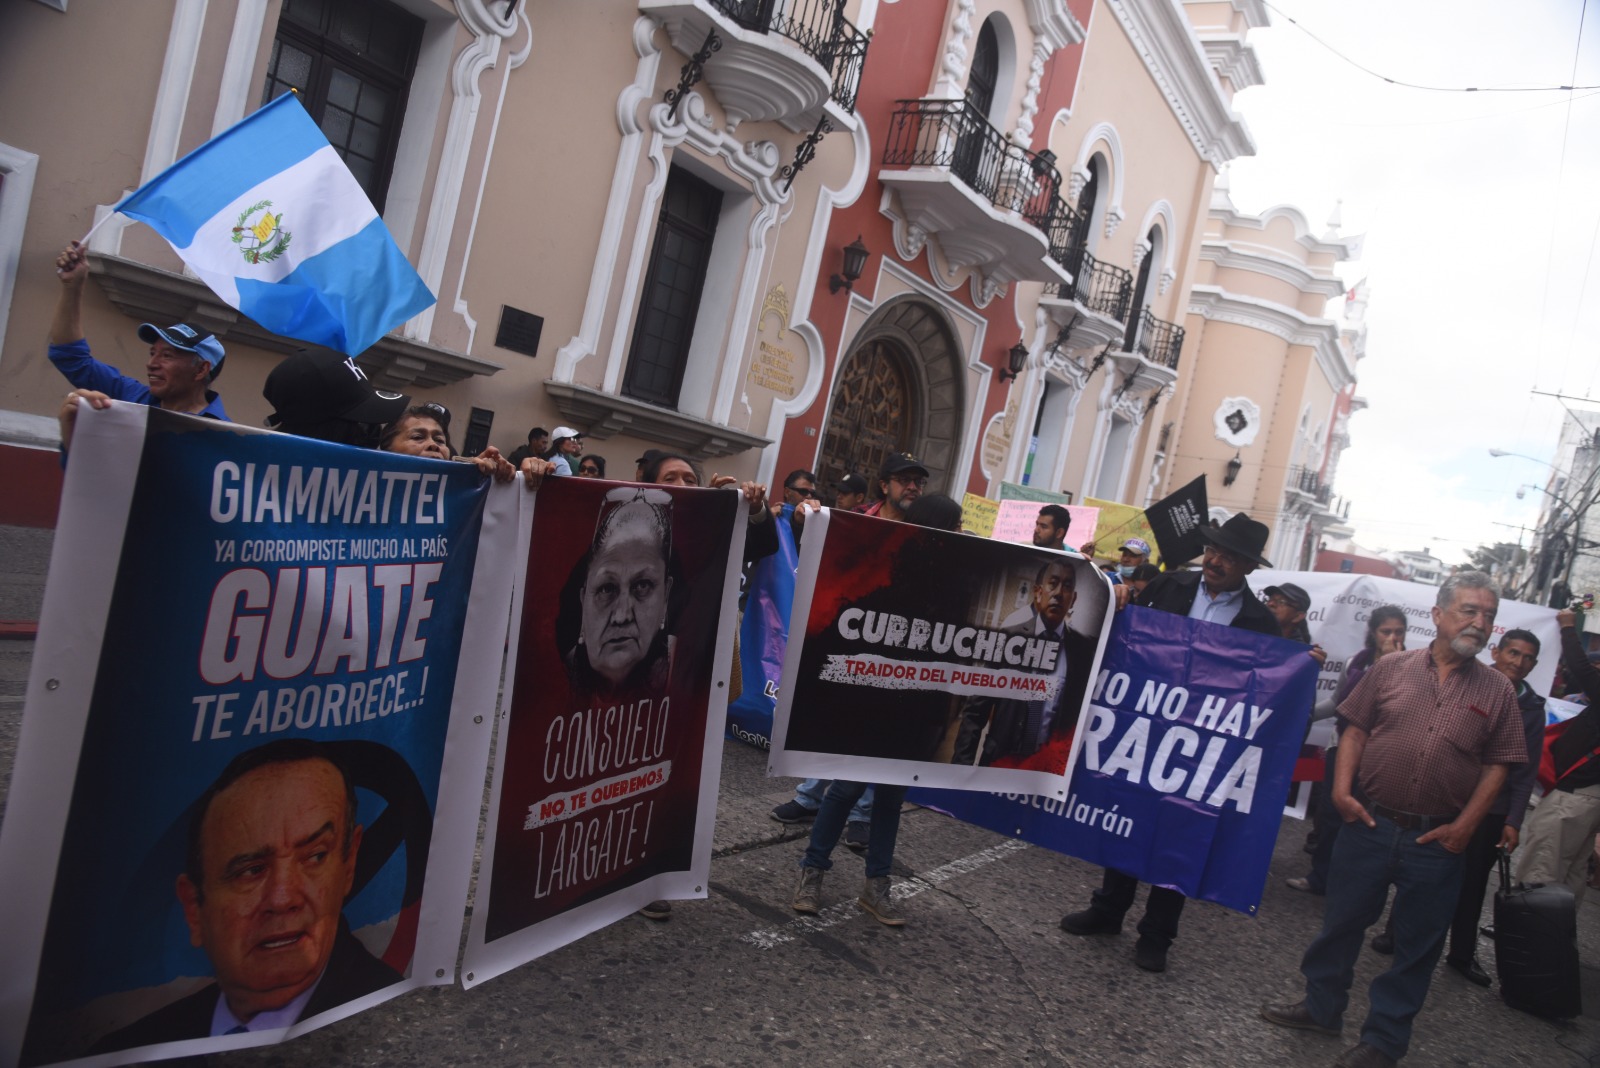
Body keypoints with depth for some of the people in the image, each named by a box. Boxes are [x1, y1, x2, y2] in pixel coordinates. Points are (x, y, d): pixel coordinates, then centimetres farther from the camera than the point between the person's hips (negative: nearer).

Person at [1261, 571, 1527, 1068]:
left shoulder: (1497, 690, 1)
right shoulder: (1392, 668, 0)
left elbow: (1497, 765, 2)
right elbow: (1356, 730, 4)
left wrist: (1464, 826, -6)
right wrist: (1342, 789, -6)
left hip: (1436, 840, 0)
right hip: (1370, 823, 0)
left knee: (1417, 943, 10)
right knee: (1342, 920, 12)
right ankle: (1322, 1007, 31)